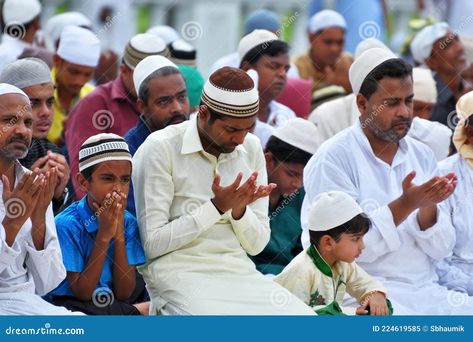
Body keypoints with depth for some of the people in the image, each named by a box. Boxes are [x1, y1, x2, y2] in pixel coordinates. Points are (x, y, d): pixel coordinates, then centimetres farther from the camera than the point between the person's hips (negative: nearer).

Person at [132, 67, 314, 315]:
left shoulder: (251, 149, 10)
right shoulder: (160, 149, -7)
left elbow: (257, 245, 10)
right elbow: (152, 243, -11)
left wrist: (238, 210, -11)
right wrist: (217, 207, -15)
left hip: (238, 271, 6)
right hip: (180, 273, -6)